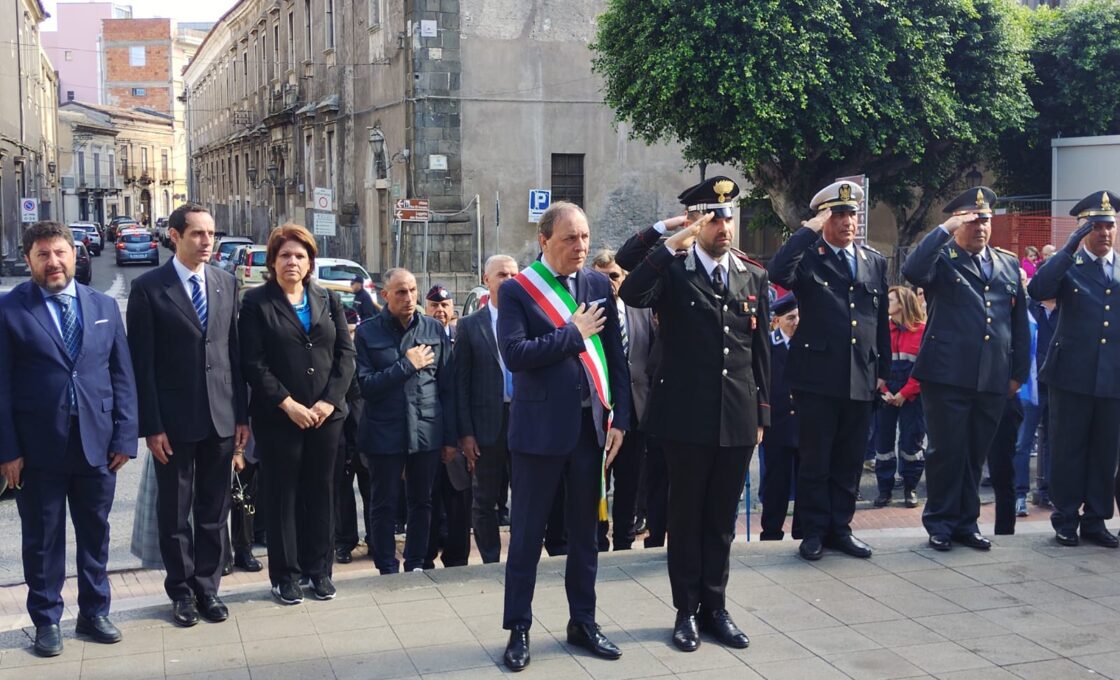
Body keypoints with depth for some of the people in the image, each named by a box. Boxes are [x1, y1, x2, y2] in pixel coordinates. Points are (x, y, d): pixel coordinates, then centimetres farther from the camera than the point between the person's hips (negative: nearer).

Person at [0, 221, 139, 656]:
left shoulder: (105, 306, 7)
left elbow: (123, 376, 7)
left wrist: (125, 436, 0)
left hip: (98, 443, 3)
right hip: (38, 447, -3)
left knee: (95, 534, 13)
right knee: (42, 538, 9)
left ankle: (93, 613, 28)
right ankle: (47, 621, 23)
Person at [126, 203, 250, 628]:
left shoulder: (225, 283, 6)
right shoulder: (148, 288, -6)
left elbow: (235, 351, 7)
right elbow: (142, 363, -7)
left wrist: (242, 415, 4)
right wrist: (151, 426, -11)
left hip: (221, 416, 3)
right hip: (174, 419, -3)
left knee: (214, 510, 11)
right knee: (175, 512, 9)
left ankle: (207, 587, 23)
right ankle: (181, 591, 22)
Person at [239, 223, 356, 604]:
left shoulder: (328, 300, 11)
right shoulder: (257, 302, 0)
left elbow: (346, 354, 5)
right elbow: (253, 363, -7)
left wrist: (329, 401, -7)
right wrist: (289, 404, -14)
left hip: (326, 414, 3)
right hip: (278, 416, -3)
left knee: (321, 491, 9)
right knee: (282, 495, 4)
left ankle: (318, 569, 20)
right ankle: (285, 575, 13)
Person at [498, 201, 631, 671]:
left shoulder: (599, 286, 6)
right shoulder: (517, 290, -6)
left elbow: (616, 355, 7)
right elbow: (515, 353, -19)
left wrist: (619, 419, 1)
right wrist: (574, 333, -14)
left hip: (591, 425, 4)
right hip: (540, 427, -4)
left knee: (585, 531, 13)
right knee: (527, 534, 5)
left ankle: (583, 622, 27)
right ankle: (518, 629, 16)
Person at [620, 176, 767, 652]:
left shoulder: (754, 277, 9)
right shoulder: (673, 270, -3)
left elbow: (760, 351, 11)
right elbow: (632, 295, -25)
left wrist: (762, 413, 9)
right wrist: (673, 245, -25)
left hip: (737, 419, 4)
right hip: (687, 416, -3)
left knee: (722, 517, 12)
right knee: (686, 515, 7)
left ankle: (715, 607, 23)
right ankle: (687, 610, 18)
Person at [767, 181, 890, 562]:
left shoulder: (875, 262, 13)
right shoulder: (808, 256, -1)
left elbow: (882, 320, 16)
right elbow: (778, 273, -24)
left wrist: (883, 370, 13)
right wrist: (809, 230, -18)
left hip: (861, 379, 4)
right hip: (817, 376, -4)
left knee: (849, 460, 10)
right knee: (815, 459, 3)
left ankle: (840, 528, 21)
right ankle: (814, 531, 13)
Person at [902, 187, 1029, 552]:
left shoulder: (1009, 264, 16)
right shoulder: (941, 258, 2)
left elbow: (1020, 321, 17)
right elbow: (912, 272, -22)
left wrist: (1019, 371, 12)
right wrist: (944, 229, -18)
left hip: (994, 379, 4)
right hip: (947, 374, -4)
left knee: (975, 453, 11)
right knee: (946, 450, 1)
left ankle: (966, 521, 22)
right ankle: (940, 522, 13)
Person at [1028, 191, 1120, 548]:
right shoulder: (1067, 266, 0)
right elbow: (1037, 290, -19)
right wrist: (1069, 248, -22)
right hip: (1072, 374, -3)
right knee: (1068, 450, 4)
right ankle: (1065, 521, 14)